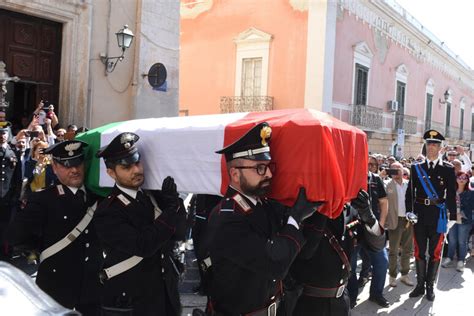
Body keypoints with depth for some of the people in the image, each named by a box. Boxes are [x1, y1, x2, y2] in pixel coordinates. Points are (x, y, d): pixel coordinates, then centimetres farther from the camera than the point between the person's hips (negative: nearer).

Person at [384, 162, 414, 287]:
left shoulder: (409, 184, 6)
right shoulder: (387, 185, -5)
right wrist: (385, 222, -20)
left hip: (409, 220, 4)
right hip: (395, 221, -4)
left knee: (407, 250, 13)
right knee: (393, 251, 4)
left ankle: (405, 274, 26)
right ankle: (392, 276, 15)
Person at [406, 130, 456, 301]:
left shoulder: (448, 169, 1)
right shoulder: (416, 168, 5)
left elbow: (451, 195, 1)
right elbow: (410, 192, 5)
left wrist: (453, 217, -3)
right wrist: (409, 214, -2)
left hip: (438, 216, -1)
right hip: (419, 215, 1)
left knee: (435, 253, 7)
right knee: (419, 252, 9)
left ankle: (430, 286, 20)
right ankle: (420, 285, 22)